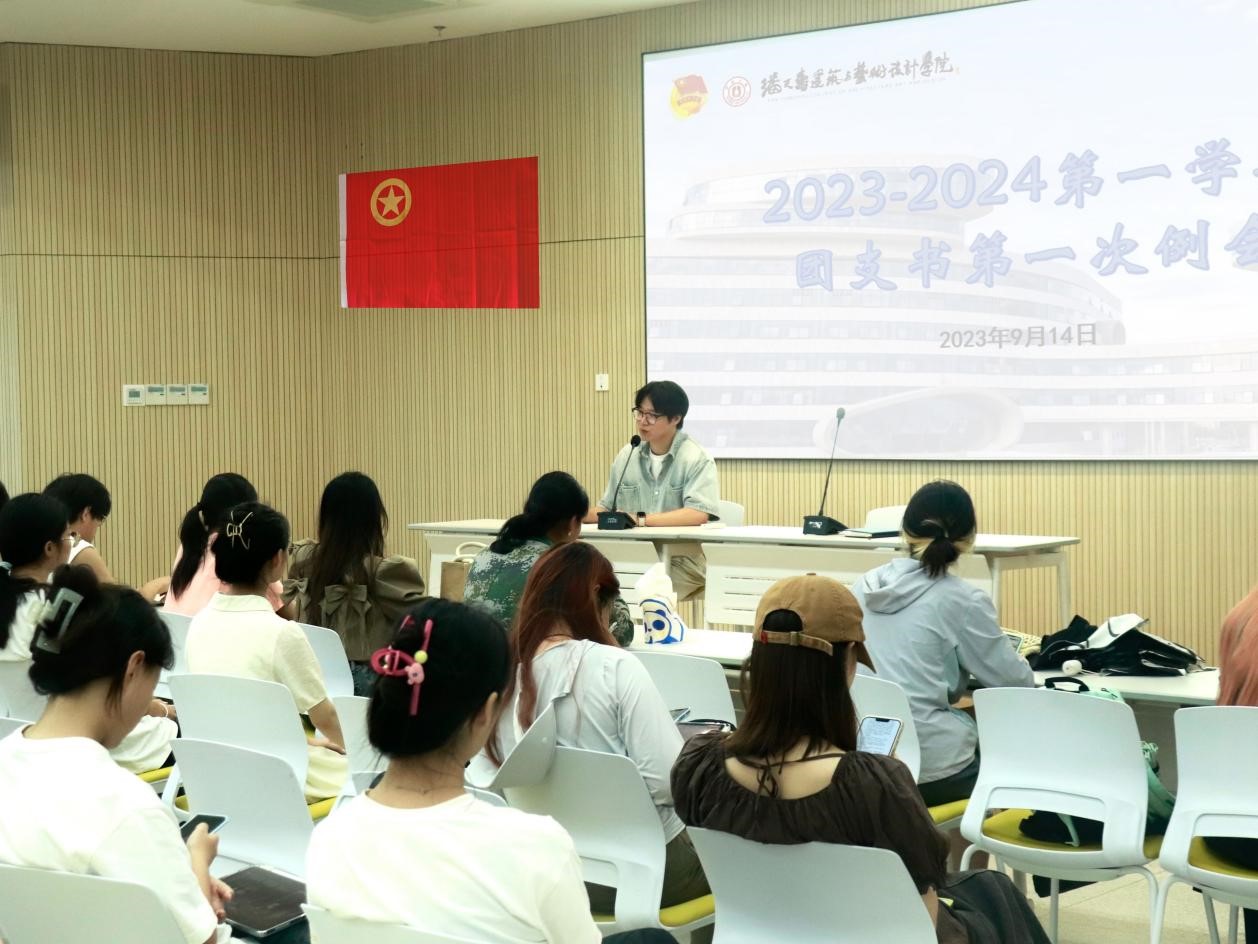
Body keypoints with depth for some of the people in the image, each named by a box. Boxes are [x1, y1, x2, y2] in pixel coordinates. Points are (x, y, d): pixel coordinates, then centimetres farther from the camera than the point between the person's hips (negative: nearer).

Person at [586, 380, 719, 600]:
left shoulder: (697, 459, -6)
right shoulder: (627, 456, 12)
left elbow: (699, 514, -19)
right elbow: (607, 509, 19)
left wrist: (641, 520, -23)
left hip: (682, 560, -5)